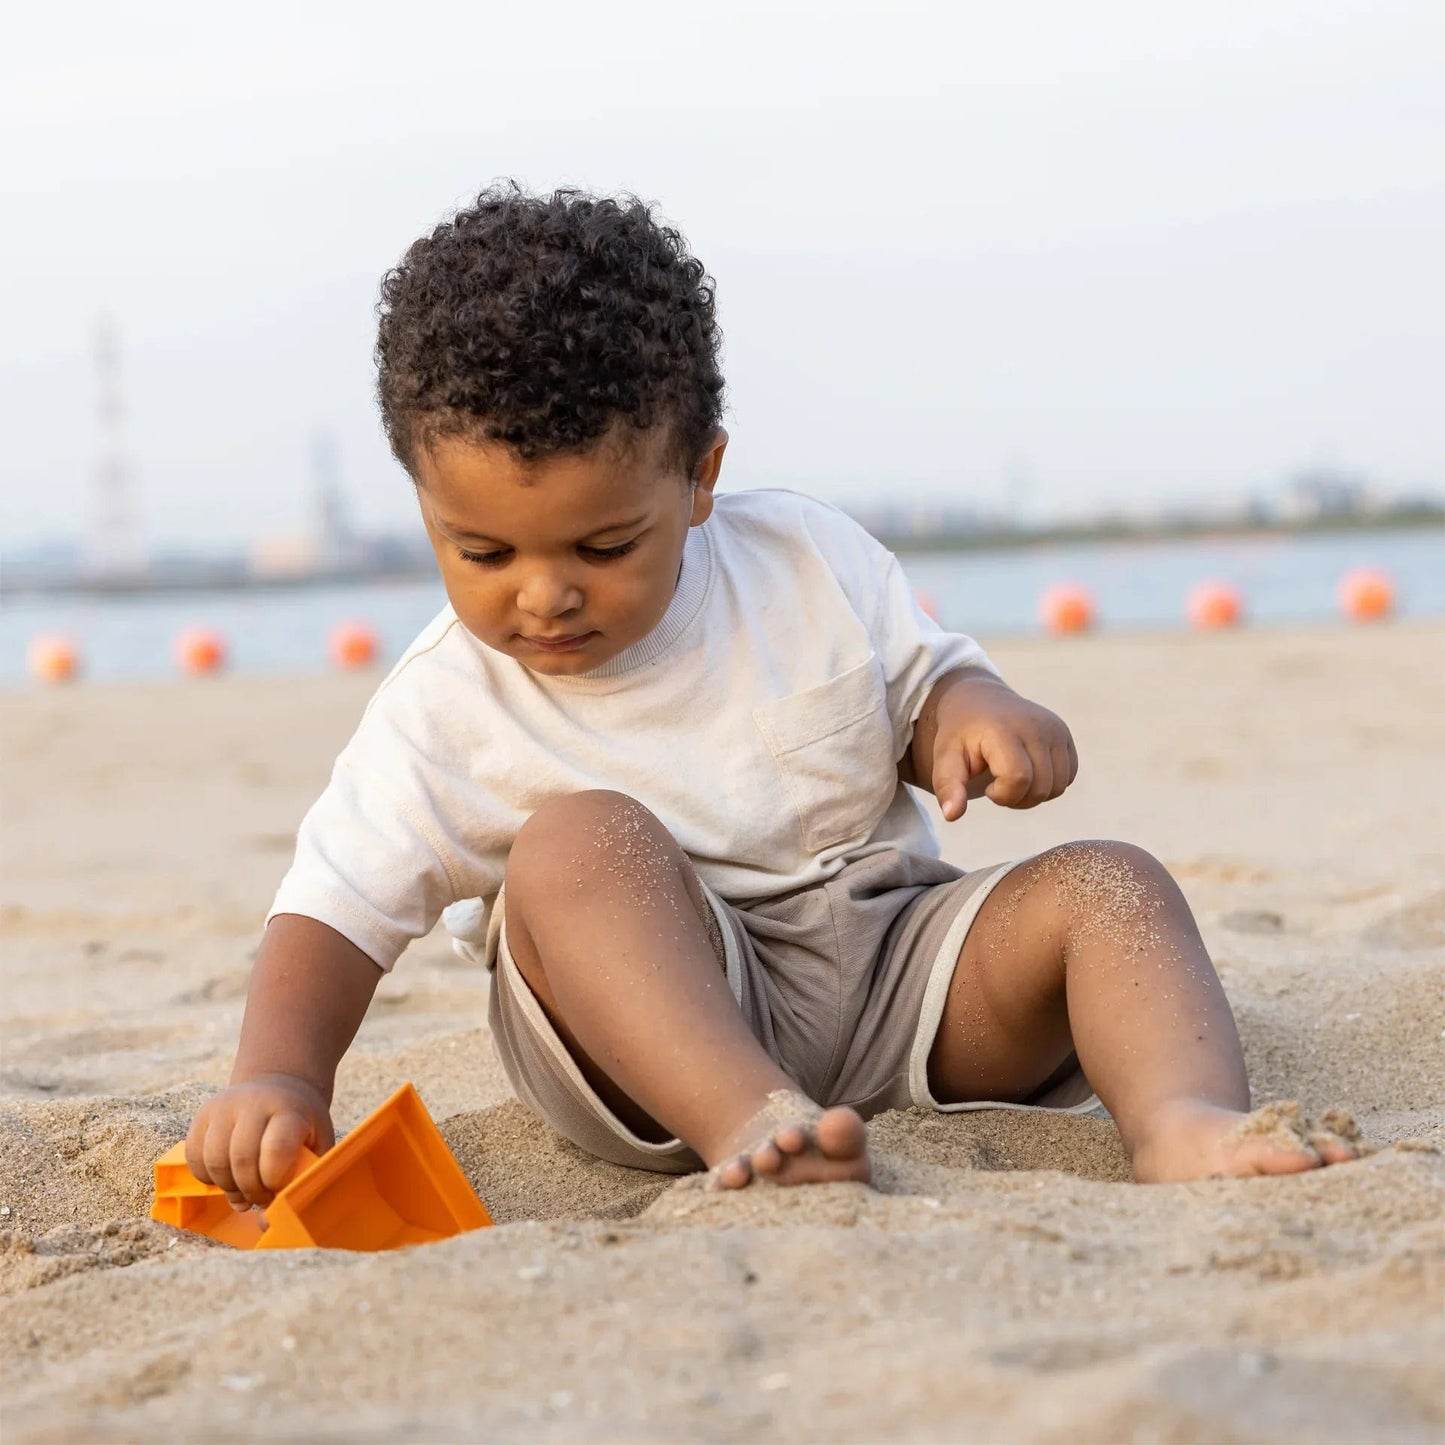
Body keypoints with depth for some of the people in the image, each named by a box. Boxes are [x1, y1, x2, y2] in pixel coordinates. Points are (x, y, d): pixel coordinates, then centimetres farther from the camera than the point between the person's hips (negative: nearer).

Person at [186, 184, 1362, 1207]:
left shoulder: (811, 563, 2)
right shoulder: (446, 714, -5)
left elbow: (921, 680, 14)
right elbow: (335, 915, -7)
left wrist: (975, 715, -11)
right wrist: (280, 1076, -25)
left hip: (889, 964, 3)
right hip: (644, 1011, -3)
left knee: (1108, 887, -18)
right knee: (580, 840, -31)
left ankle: (1183, 1119, -46)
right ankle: (746, 1126, -53)